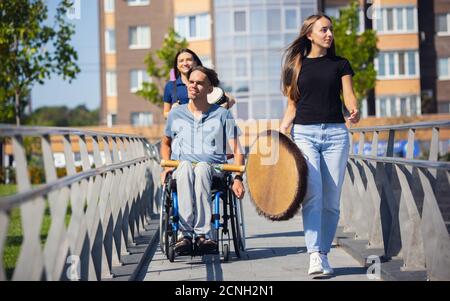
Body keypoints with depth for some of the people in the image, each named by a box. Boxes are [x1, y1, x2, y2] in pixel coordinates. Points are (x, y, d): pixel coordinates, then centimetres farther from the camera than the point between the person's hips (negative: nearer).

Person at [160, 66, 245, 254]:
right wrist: (166, 167, 13)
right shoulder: (175, 114, 18)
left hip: (213, 170, -1)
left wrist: (238, 178, -8)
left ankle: (201, 233, -42)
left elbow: (237, 150, 7)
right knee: (185, 166, -37)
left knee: (201, 167, -38)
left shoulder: (222, 115, 13)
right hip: (180, 172, 1)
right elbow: (166, 143, 32)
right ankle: (186, 233, -45)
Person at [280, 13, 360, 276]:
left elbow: (349, 95, 1)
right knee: (312, 194, -17)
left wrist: (354, 111, -21)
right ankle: (315, 255, -21)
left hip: (335, 134, 1)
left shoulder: (340, 64, 12)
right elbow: (292, 105, 14)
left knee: (331, 200, 1)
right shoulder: (296, 65, 11)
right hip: (304, 133, -1)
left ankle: (324, 255, 11)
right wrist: (281, 131, 0)